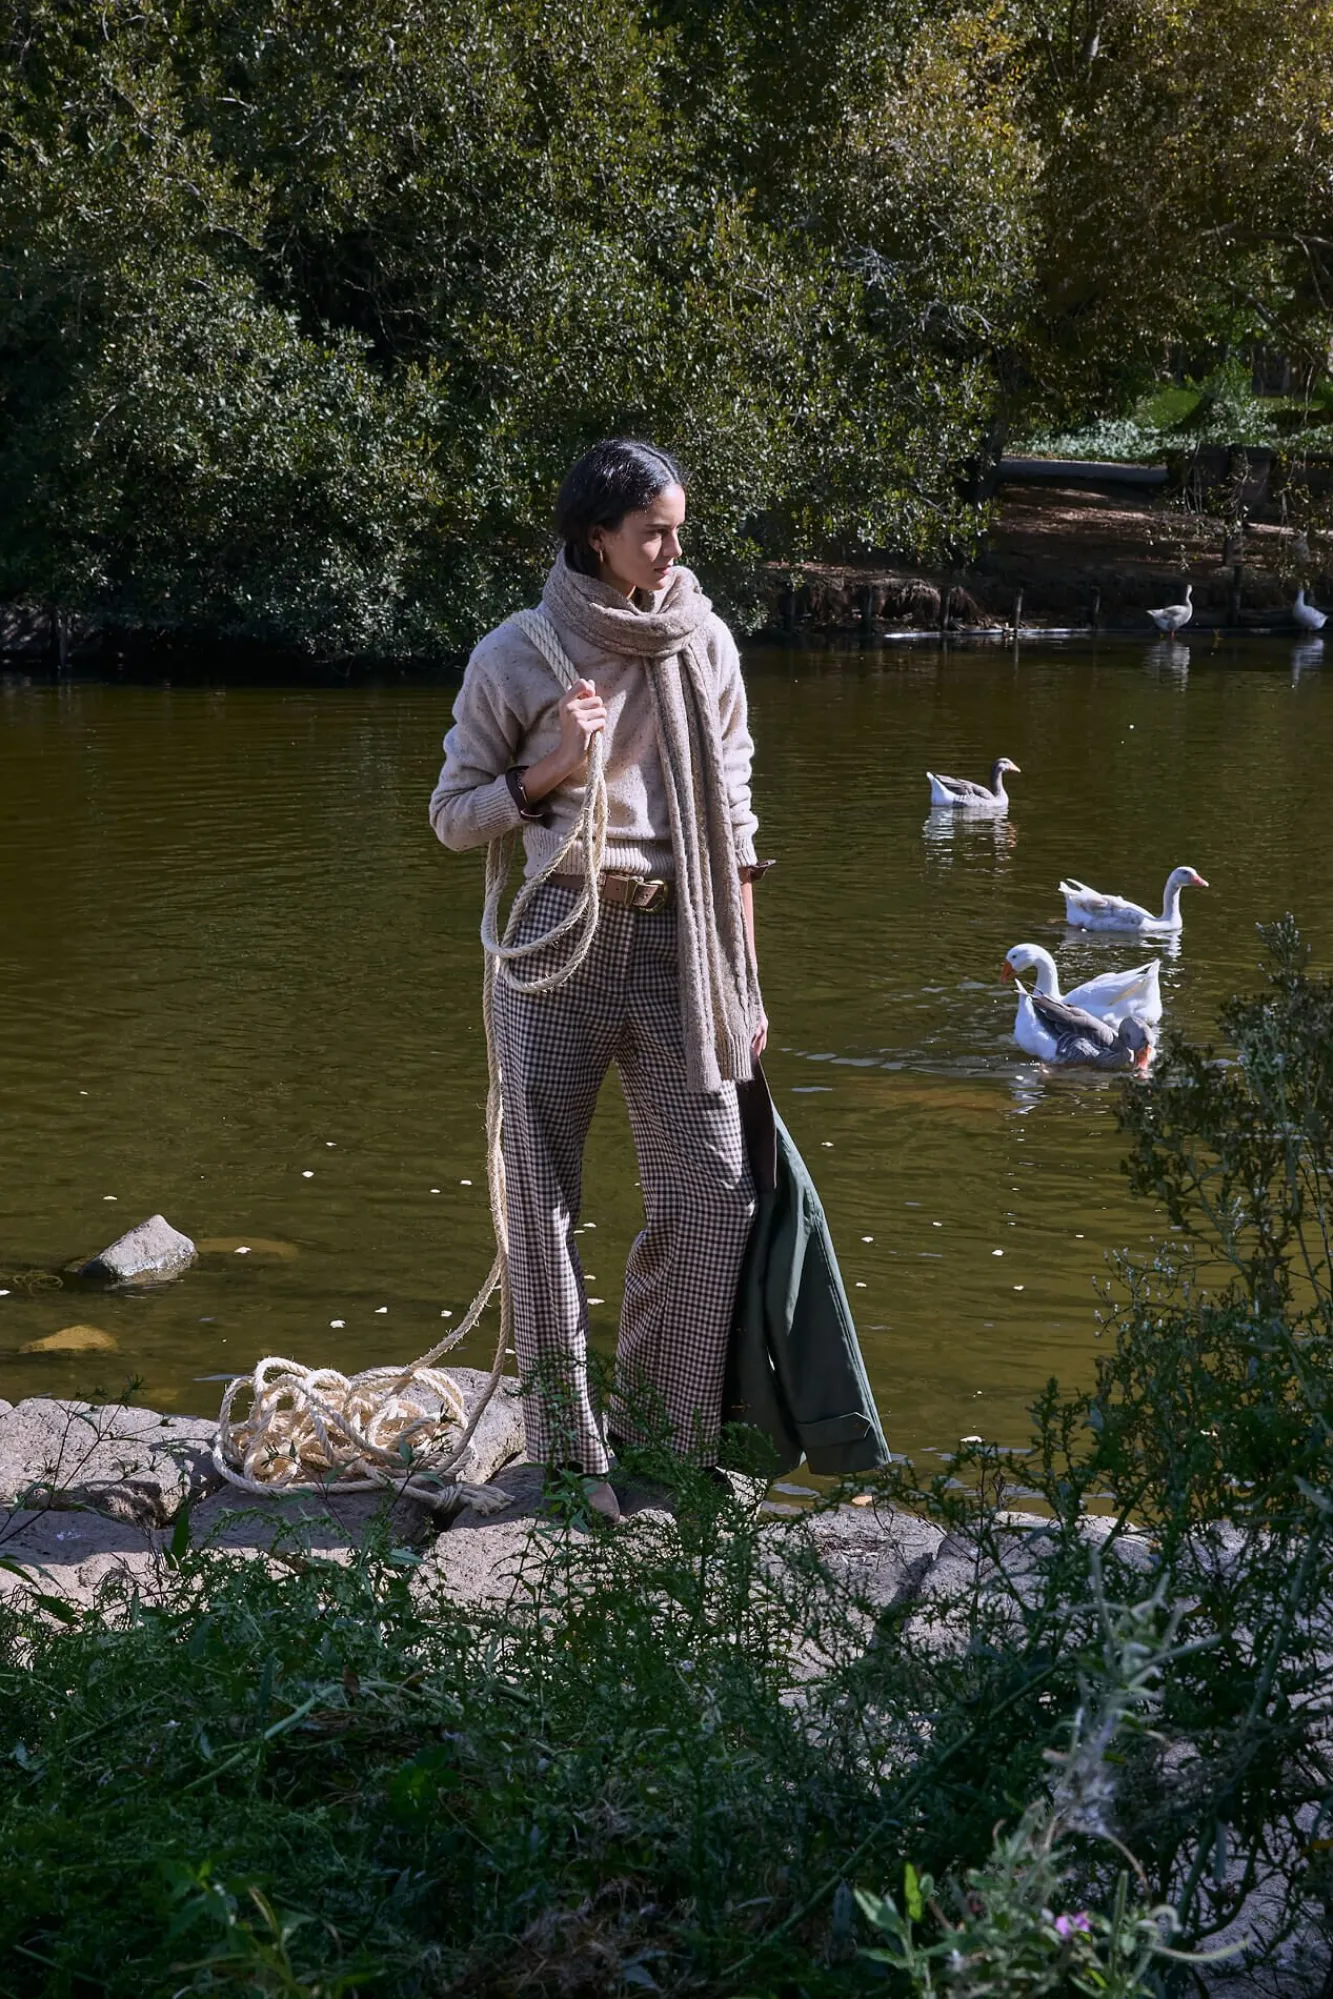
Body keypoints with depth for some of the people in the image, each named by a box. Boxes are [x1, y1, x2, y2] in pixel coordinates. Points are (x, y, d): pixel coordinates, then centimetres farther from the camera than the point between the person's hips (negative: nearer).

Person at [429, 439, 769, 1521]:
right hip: (557, 939, -3)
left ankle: (662, 1429, 17)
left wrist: (745, 981, 9)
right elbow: (455, 815, 5)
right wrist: (550, 770, -14)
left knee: (714, 1193, 1)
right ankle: (567, 1447, 14)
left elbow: (733, 823, 11)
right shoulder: (516, 656, -2)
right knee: (547, 1200, 2)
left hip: (677, 941, 3)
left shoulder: (703, 643, 6)